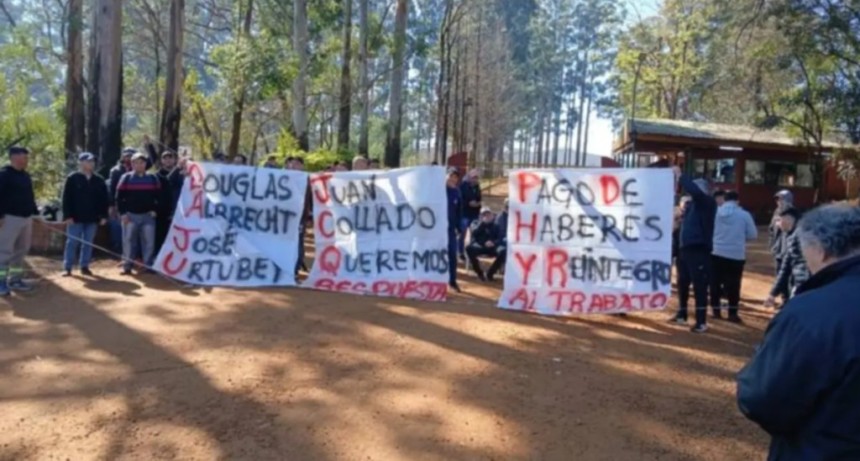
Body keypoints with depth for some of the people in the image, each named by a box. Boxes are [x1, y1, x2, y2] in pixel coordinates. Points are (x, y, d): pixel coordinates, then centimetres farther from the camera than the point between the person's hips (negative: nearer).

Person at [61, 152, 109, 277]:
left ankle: (85, 266, 16)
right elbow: (66, 199, -5)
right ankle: (67, 267, 8)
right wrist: (68, 215, -11)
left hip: (92, 218, 3)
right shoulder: (72, 178, -3)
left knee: (88, 244, 8)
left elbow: (104, 199, 8)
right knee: (72, 243, 2)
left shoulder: (99, 180, 7)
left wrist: (103, 216, 2)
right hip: (76, 218, -3)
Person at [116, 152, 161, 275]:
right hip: (130, 215, -1)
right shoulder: (126, 178, 1)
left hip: (148, 215, 1)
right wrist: (122, 213, -7)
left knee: (149, 242, 1)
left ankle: (149, 266, 9)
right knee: (128, 241, 1)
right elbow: (119, 197, 1)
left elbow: (158, 196, 9)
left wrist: (155, 210, -1)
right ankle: (127, 266, 8)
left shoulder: (153, 178, 6)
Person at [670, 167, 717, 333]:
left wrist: (680, 175, -15)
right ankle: (682, 314, 31)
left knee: (699, 285, -7)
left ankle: (701, 321, -2)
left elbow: (694, 191, -23)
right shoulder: (692, 204, 16)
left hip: (699, 248, -8)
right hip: (686, 247, 8)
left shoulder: (707, 202, -7)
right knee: (682, 282, 17)